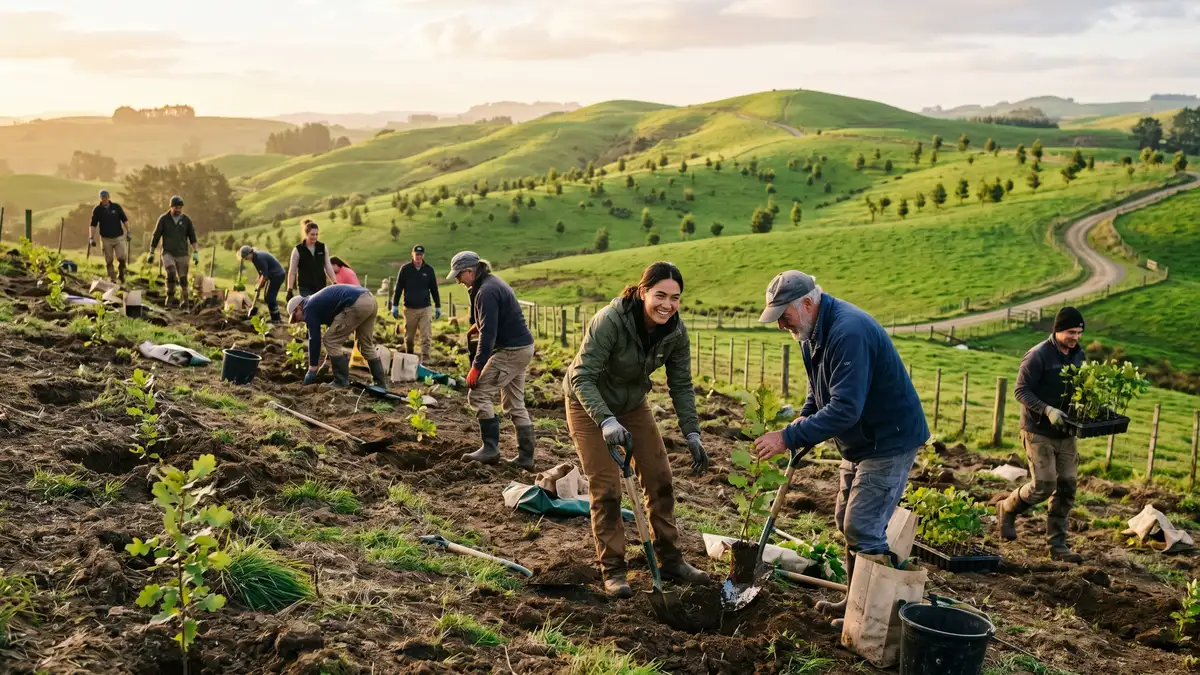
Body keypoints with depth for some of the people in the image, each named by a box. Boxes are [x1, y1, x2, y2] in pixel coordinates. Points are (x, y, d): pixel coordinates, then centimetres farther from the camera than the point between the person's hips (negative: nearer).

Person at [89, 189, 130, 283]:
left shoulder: (116, 207, 0)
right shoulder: (97, 210, -1)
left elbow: (125, 220, 7)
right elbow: (93, 225, 1)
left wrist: (128, 232, 2)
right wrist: (91, 238, -5)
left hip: (119, 237, 0)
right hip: (106, 239, 0)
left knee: (121, 257, -10)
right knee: (109, 261, 4)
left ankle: (121, 274, 15)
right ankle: (112, 279, 12)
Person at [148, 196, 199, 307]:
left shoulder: (186, 220, 2)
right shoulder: (163, 219, -1)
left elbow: (192, 237, 3)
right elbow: (156, 236, 4)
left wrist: (196, 252, -8)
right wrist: (151, 253, 5)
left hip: (182, 254, 1)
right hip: (168, 253, -1)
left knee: (183, 278, 2)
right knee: (171, 273, -23)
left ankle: (184, 300, 16)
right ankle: (170, 297, -9)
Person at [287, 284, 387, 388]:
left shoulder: (309, 308, 8)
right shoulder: (319, 301, 34)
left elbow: (314, 339, 4)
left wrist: (312, 370, 10)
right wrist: (329, 361, 44)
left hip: (357, 305, -10)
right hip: (370, 300, 10)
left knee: (331, 341, 4)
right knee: (366, 345, 24)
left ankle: (342, 382, 7)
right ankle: (380, 382, 27)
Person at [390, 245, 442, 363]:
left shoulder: (429, 269, 4)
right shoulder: (405, 269, 1)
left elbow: (434, 289, 10)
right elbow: (398, 288, 4)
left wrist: (438, 307, 10)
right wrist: (394, 306, 1)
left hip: (425, 308, 0)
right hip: (409, 309, 0)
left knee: (426, 337, -10)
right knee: (408, 337, 8)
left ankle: (424, 359, -10)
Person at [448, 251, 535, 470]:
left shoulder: (487, 291, -18)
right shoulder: (492, 282, 14)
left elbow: (488, 333, -23)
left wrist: (476, 367, -22)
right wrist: (476, 326, 14)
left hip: (511, 351, -10)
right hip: (522, 348, 10)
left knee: (478, 394, -6)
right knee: (515, 404, 12)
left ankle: (490, 448, -5)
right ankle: (525, 457, 13)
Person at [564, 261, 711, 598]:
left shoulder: (675, 331, -17)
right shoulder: (609, 321, -33)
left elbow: (681, 386, -7)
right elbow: (582, 377, -35)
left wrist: (692, 434, -14)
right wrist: (607, 422, -47)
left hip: (633, 403, 5)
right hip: (589, 404, -5)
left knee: (659, 478, 4)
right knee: (606, 487, -7)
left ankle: (670, 559, 18)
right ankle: (612, 569, 5)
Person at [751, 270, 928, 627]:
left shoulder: (848, 333, -29)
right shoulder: (813, 330, 4)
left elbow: (845, 409, -35)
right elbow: (821, 387, 20)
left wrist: (789, 437, -33)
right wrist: (805, 415, 1)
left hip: (890, 441, -10)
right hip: (859, 442, 10)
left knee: (863, 528, -10)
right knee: (846, 521, 16)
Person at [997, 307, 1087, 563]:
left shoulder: (1078, 355, 8)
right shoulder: (1038, 355, -14)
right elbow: (1021, 390, -15)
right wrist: (1047, 410, -27)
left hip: (1066, 432, 7)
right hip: (1039, 432, -7)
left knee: (1066, 488, 4)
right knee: (1043, 486, -9)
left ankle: (1058, 544, 11)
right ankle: (1007, 510, 20)